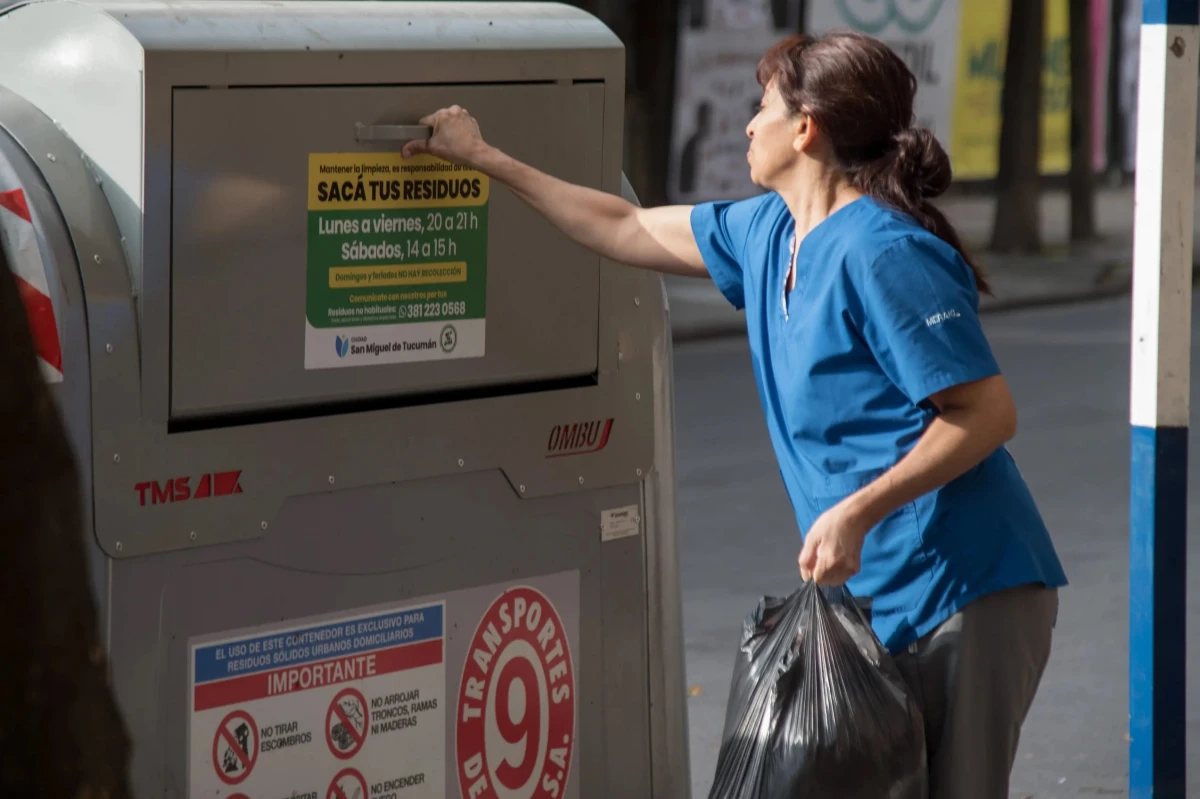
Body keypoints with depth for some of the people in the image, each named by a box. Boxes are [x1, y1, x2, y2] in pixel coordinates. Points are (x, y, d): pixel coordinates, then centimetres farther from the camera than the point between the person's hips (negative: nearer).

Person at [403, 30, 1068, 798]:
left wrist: (856, 512, -23)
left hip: (965, 590, -9)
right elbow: (630, 230, 25)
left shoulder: (881, 253, -16)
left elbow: (989, 412, -18)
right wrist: (484, 158, 27)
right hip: (885, 593, 9)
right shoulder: (769, 232, 12)